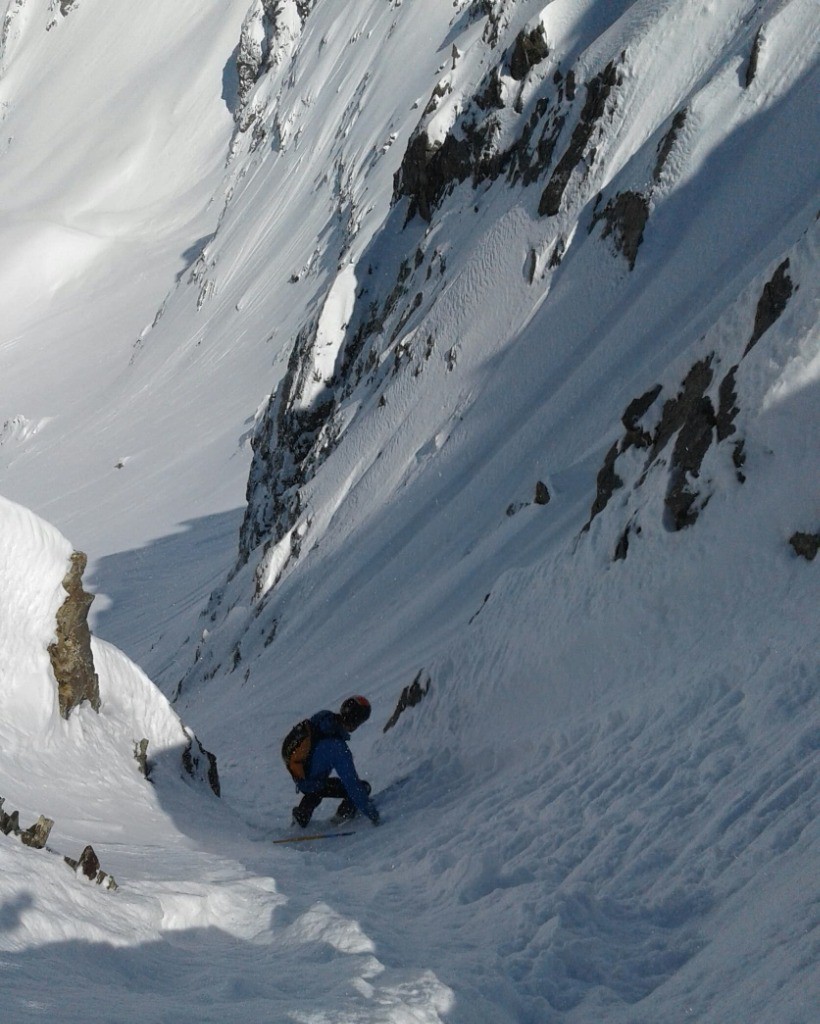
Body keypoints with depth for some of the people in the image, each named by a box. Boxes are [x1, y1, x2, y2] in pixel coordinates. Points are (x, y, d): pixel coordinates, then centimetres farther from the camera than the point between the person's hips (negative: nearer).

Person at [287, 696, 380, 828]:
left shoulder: (321, 716, -16)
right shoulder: (338, 749, -35)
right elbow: (352, 784, -29)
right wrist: (370, 811, -20)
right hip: (311, 785, -7)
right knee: (363, 787, 0)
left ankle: (302, 814, 39)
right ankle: (343, 815, 17)